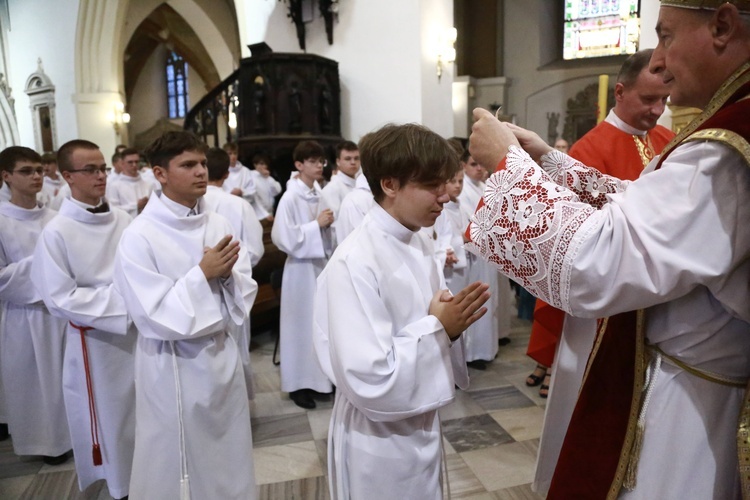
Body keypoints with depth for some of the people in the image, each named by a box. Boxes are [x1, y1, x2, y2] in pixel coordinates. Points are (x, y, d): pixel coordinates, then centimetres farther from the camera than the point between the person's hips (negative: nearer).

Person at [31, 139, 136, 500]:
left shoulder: (123, 221, -3)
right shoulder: (57, 232, -13)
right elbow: (61, 299, -15)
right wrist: (121, 300, -20)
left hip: (137, 331, 4)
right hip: (96, 340, -3)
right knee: (108, 417, 13)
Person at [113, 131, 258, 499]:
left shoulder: (218, 224, -1)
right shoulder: (138, 237, -16)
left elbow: (245, 294, 1)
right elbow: (155, 318, -19)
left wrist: (227, 274, -19)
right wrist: (203, 274, -21)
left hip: (222, 355, 5)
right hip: (174, 366, -4)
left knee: (229, 456, 21)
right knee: (178, 464, 14)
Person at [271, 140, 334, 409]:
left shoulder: (320, 194, 5)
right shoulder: (290, 198, -15)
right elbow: (284, 238, -20)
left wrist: (328, 223, -2)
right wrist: (316, 224, -17)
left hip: (322, 263, 6)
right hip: (302, 267, -6)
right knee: (302, 324, 5)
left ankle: (318, 378, 30)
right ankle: (298, 383, 21)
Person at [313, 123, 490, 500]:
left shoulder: (418, 243, 0)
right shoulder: (354, 263, -27)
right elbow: (368, 379, -29)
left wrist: (452, 323, -12)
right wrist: (439, 328, -25)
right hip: (379, 443, -7)